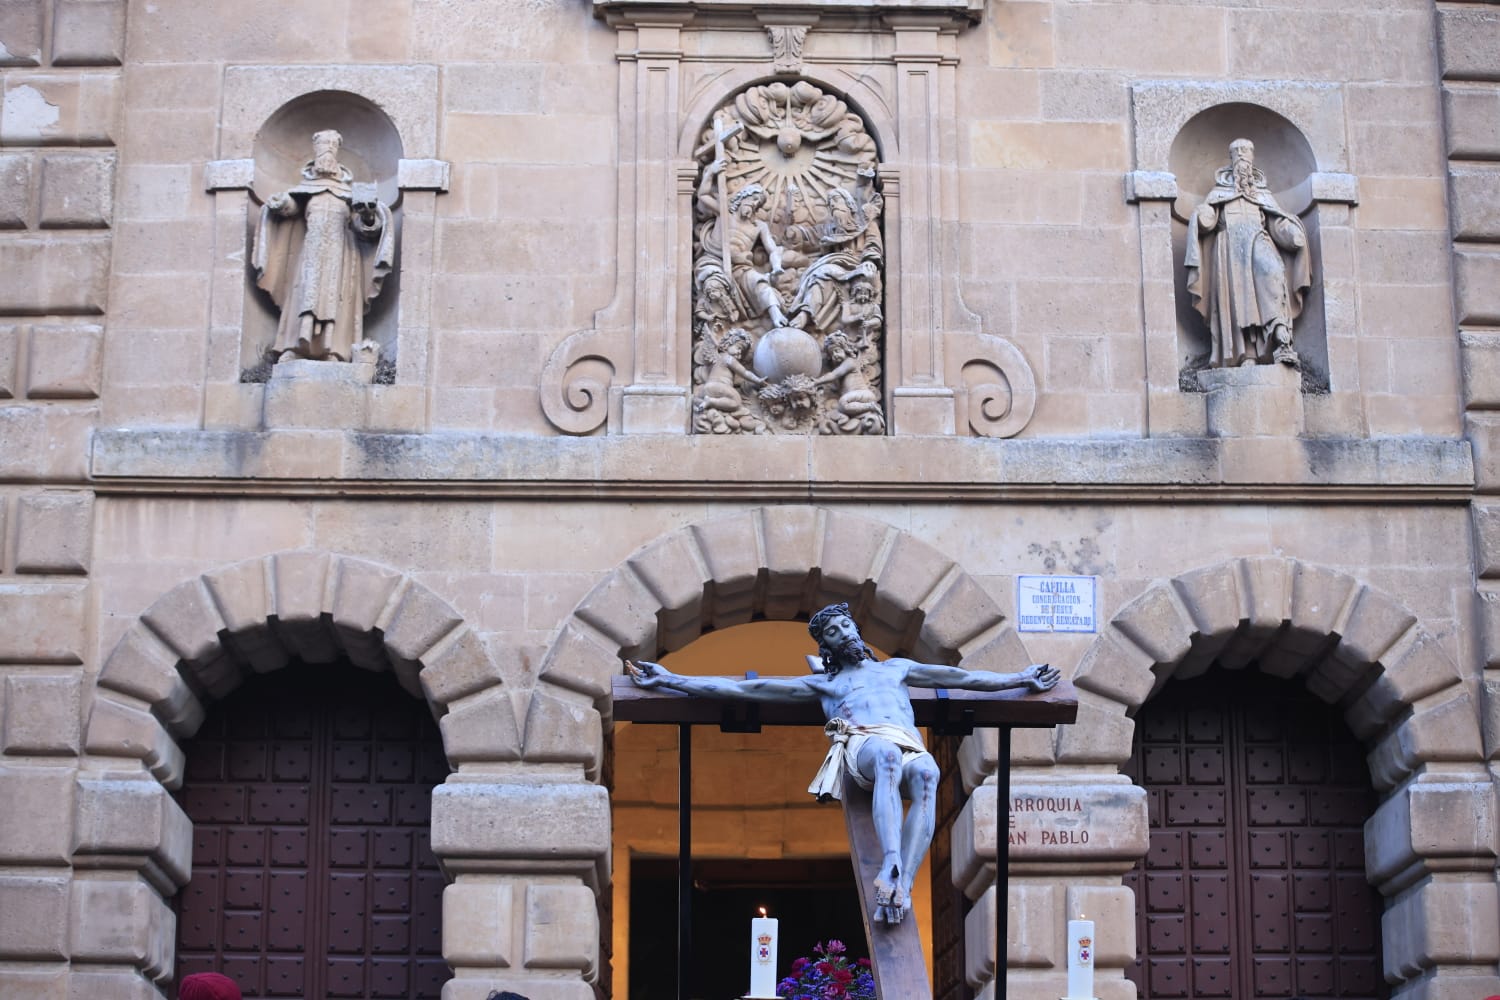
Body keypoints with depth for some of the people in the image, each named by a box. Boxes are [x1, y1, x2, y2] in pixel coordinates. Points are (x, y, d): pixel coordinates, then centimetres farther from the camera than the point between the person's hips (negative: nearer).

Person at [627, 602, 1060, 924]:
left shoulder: (895, 667, 39)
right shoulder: (822, 683, 30)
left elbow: (965, 677, 38)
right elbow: (746, 688, 24)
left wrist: (1022, 679, 32)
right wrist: (672, 680, 16)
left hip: (910, 746, 2)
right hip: (861, 744, -2)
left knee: (927, 773, -38)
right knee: (889, 755, -41)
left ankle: (903, 883, -53)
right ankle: (891, 865, -60)